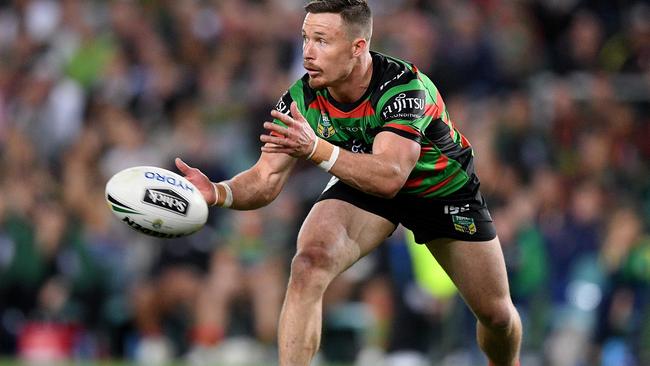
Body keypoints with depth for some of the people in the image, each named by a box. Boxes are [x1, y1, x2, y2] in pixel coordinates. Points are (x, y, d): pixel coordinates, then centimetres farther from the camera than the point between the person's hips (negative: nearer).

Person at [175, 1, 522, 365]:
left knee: (496, 313, 5)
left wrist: (317, 149, -61)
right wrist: (217, 193, -43)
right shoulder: (301, 99, -23)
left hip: (443, 187, -2)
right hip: (363, 182, 2)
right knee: (307, 267, -28)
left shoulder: (405, 87, -36)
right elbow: (266, 179, -22)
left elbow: (389, 177, -47)